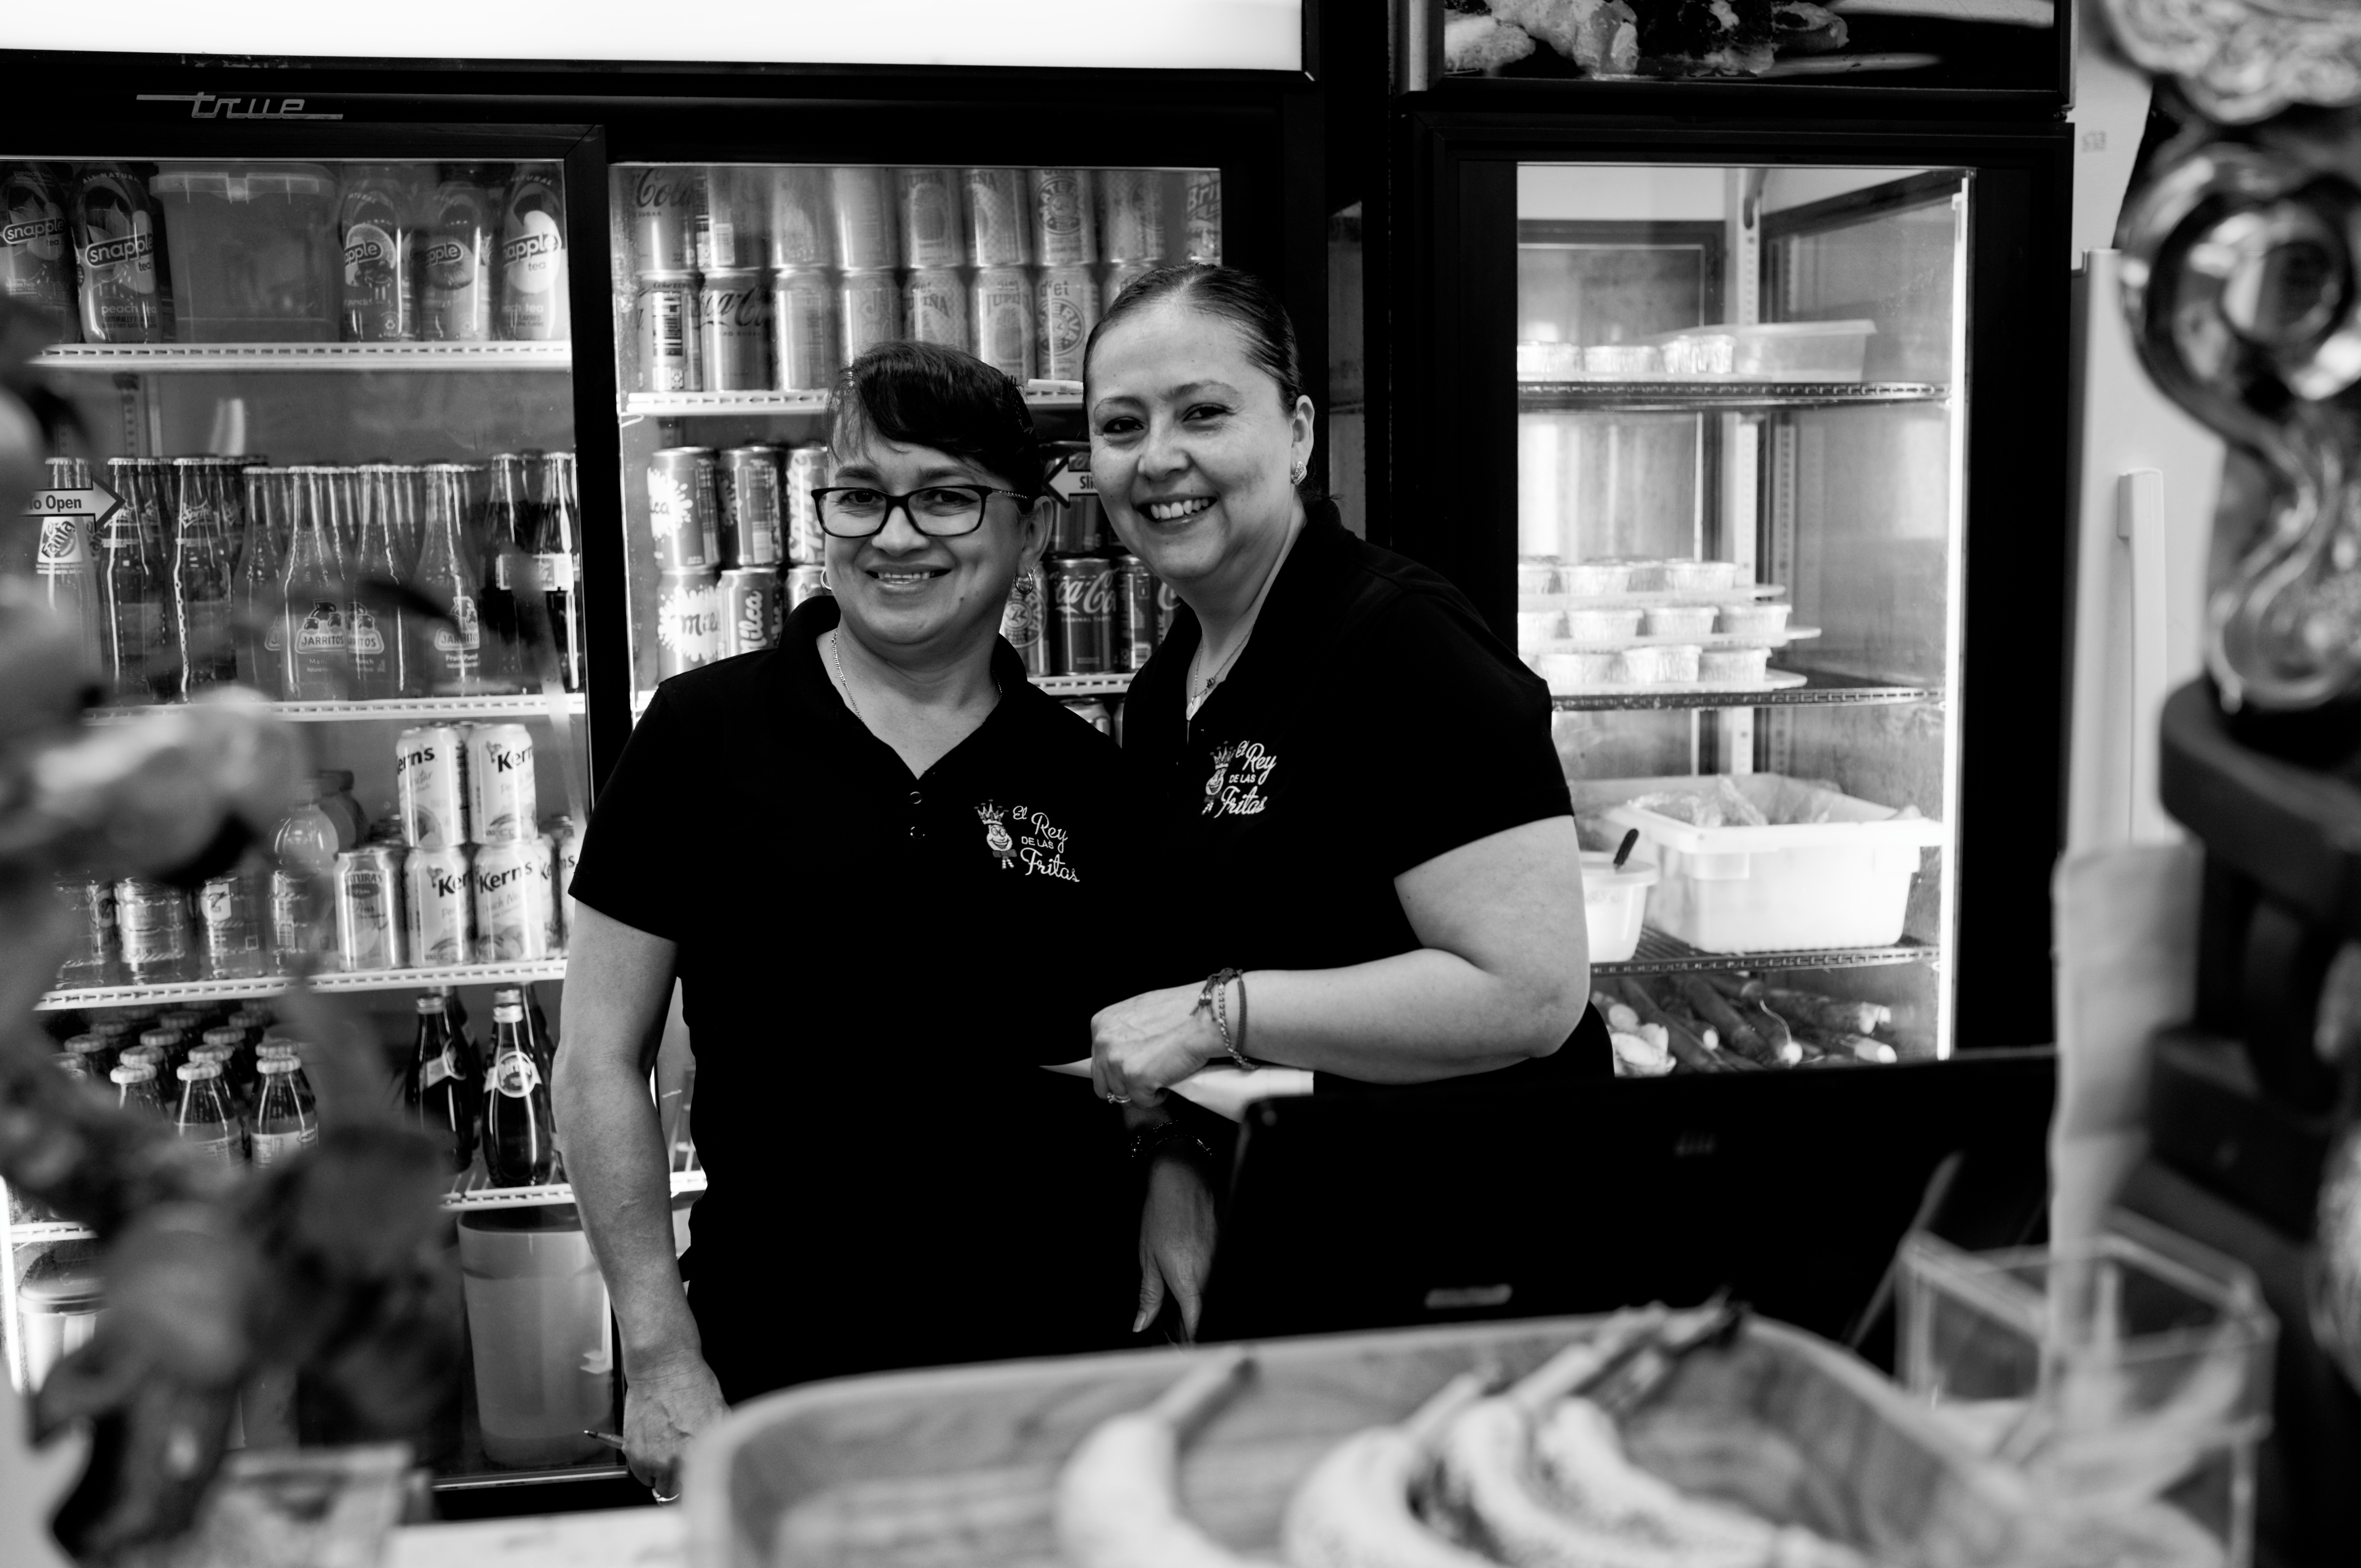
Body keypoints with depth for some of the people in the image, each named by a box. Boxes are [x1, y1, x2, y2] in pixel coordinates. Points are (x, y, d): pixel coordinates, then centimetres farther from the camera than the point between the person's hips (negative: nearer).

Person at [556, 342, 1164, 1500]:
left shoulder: (1088, 782, 1)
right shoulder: (703, 734, -5)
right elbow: (600, 1067, -3)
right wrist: (660, 1356, -7)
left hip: (1056, 1367, 2)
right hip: (775, 1367, -2)